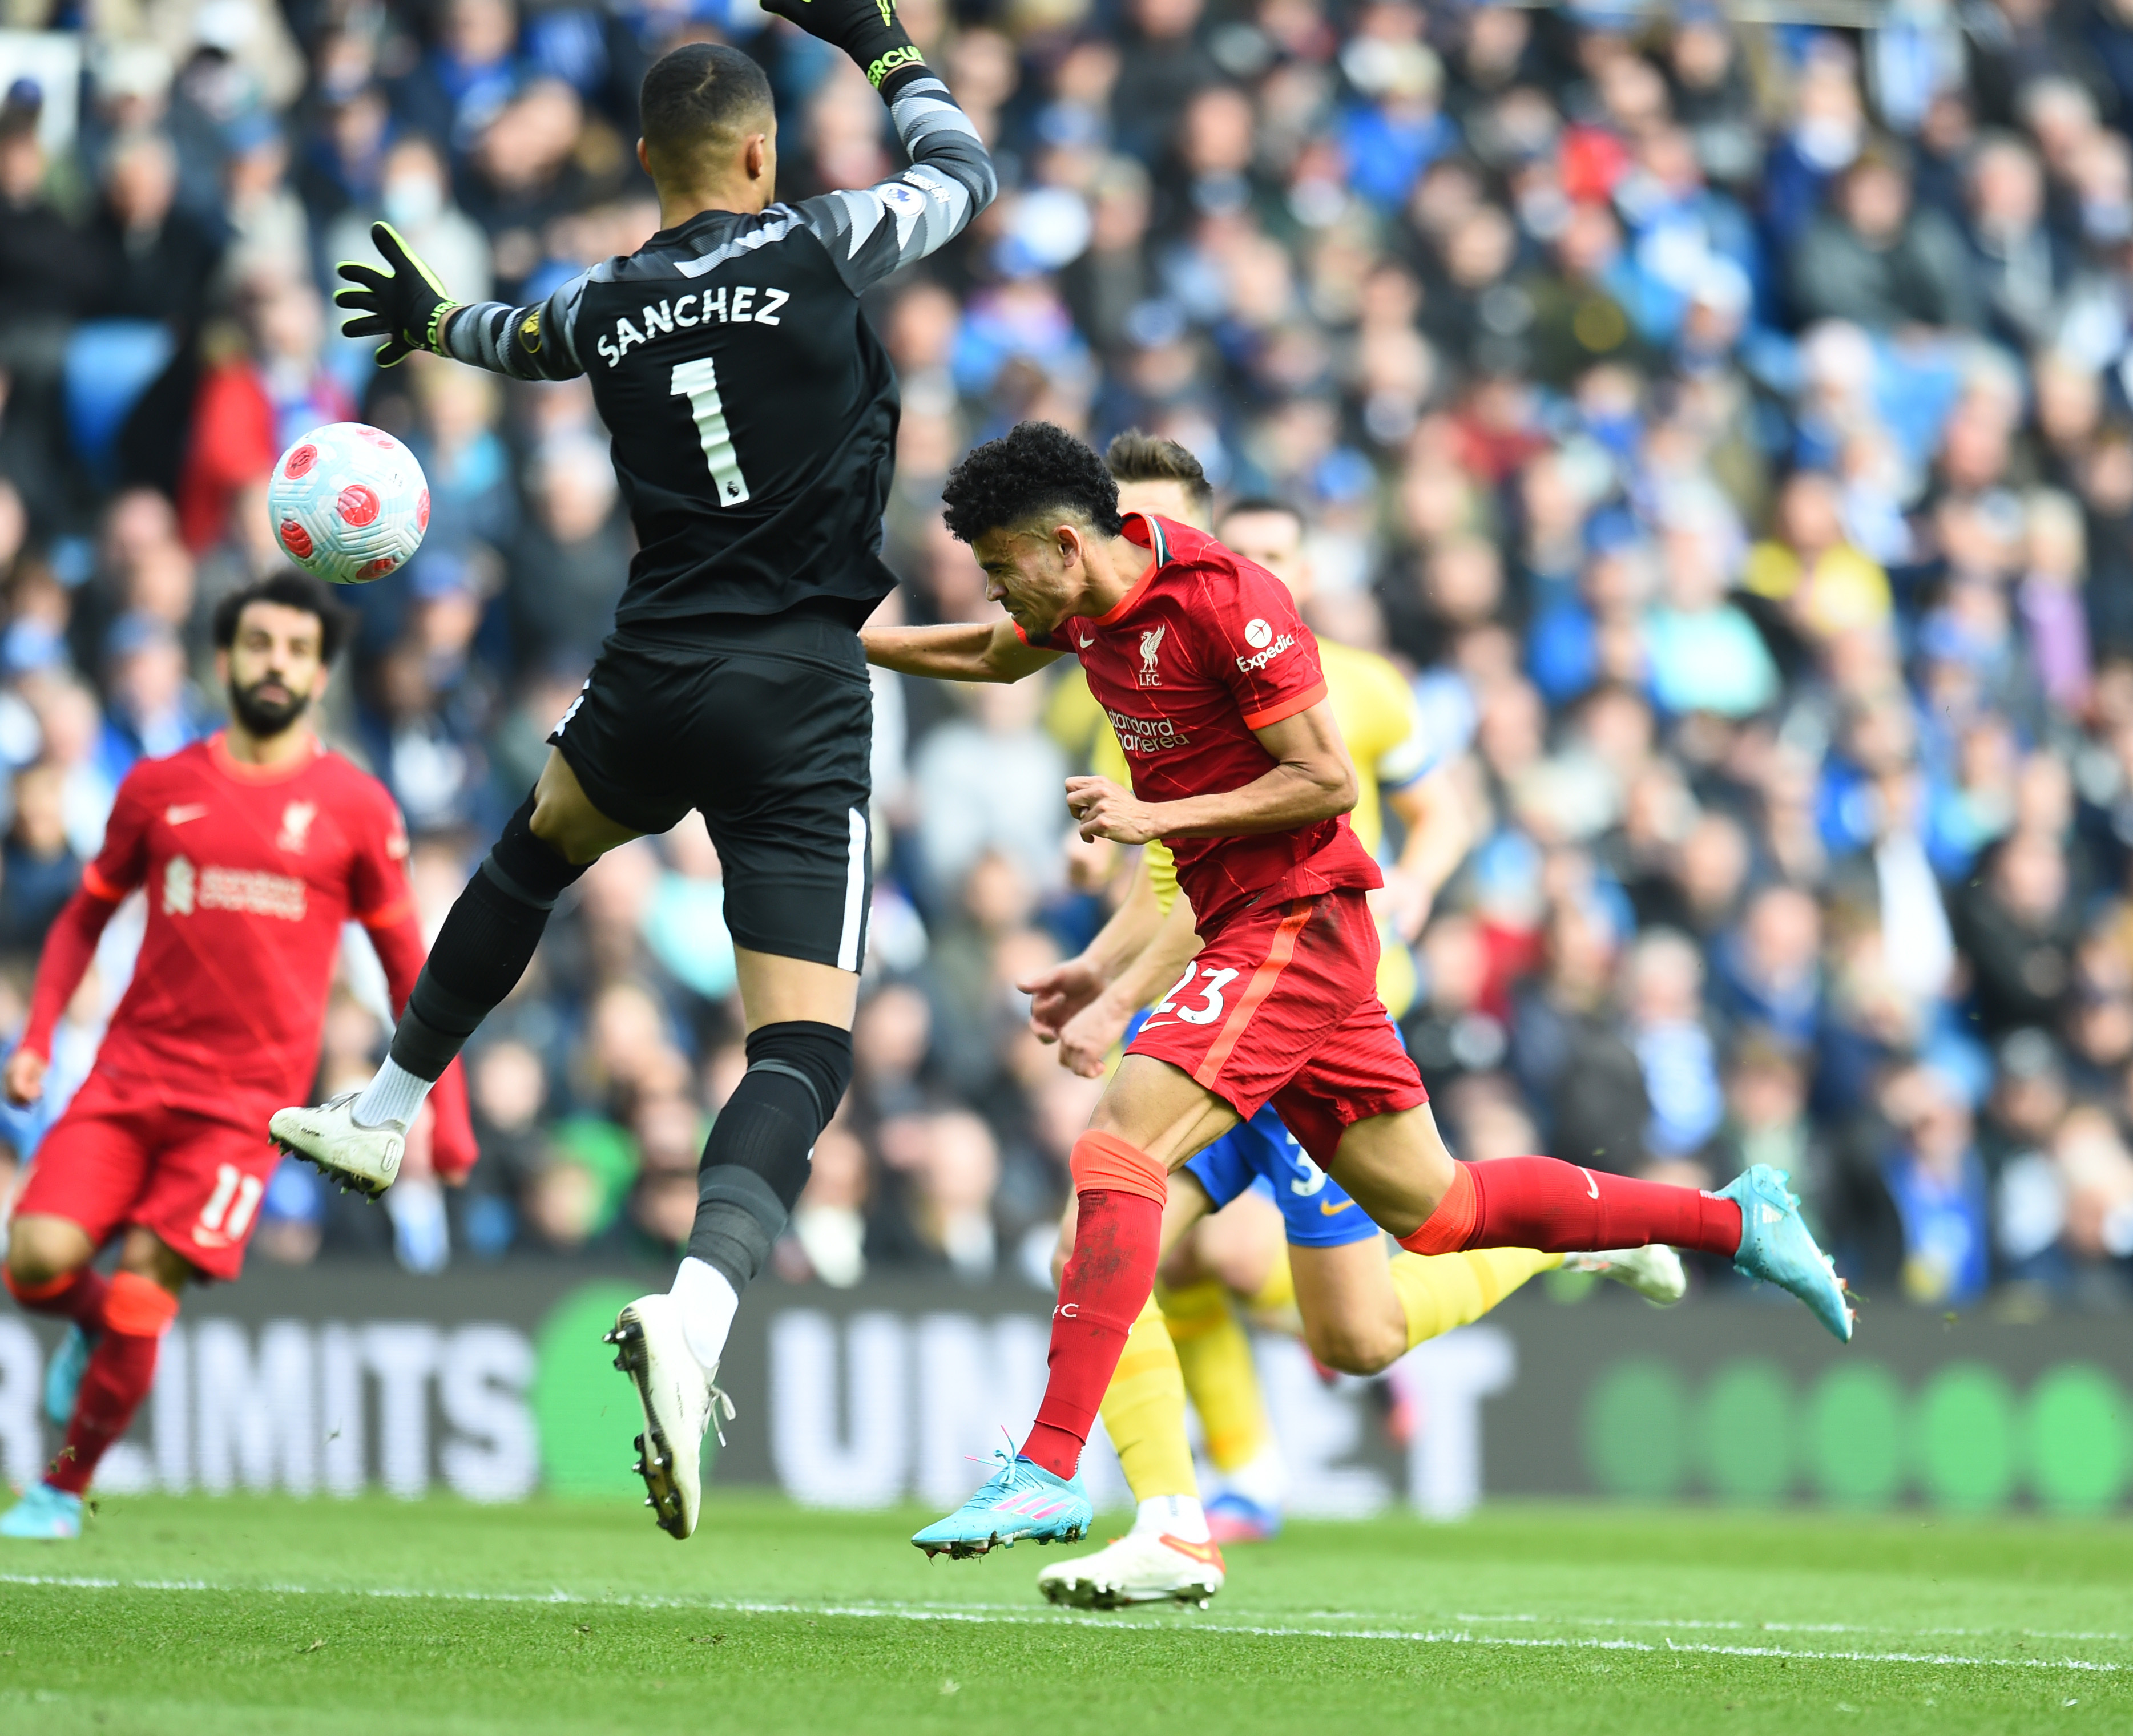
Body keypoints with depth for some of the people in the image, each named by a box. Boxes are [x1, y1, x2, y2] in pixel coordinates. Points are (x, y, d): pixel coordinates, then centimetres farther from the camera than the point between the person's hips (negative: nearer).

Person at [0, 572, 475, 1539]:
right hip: (131, 1072, 2)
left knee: (142, 1296, -13)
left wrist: (446, 1114, 7)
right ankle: (91, 1325, 21)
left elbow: (405, 962, 10)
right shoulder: (159, 789, 9)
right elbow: (86, 915, 20)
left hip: (245, 1097, -2)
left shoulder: (355, 808, 4)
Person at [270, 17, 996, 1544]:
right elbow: (964, 170, 13)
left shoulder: (605, 310, 8)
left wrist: (433, 322, 57)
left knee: (538, 845, 37)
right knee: (804, 1045, -10)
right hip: (803, 701, -4)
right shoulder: (816, 249, -5)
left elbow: (528, 340, 34)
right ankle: (702, 1299, -36)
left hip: (657, 674, 4)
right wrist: (882, 49, 28)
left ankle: (384, 1115, 48)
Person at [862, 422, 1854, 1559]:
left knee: (1117, 1150, -21)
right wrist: (849, 643, 24)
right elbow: (992, 657, 31)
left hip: (1297, 920, -9)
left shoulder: (1224, 600, -18)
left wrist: (1158, 815, -20)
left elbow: (1328, 782, -18)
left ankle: (1048, 1471, -26)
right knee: (1433, 1209, 12)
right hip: (1244, 933, 9)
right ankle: (1737, 1220, 24)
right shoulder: (1085, 604, 7)